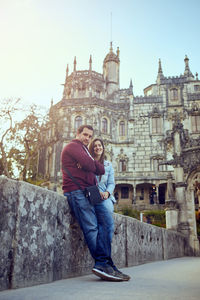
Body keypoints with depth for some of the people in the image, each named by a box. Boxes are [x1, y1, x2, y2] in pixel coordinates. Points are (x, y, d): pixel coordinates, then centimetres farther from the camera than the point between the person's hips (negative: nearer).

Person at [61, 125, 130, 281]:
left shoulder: (84, 150, 32)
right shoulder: (73, 146, 3)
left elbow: (101, 170, 17)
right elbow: (89, 165, -16)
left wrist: (90, 164, -4)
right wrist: (92, 163, 9)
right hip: (77, 192, -9)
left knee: (107, 220, -8)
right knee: (91, 228, -14)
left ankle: (102, 264, -12)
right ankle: (104, 264, -14)